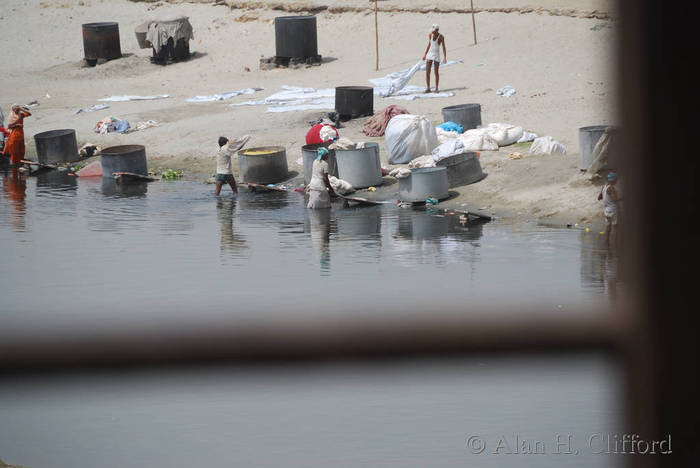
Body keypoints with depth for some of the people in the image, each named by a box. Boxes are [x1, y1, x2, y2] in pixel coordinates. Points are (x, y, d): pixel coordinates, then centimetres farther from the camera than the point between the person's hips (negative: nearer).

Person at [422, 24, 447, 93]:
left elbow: (443, 47, -9)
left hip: (436, 55, -4)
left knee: (436, 72, -1)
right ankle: (428, 88, 3)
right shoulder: (430, 35, 2)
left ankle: (437, 88, 8)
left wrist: (445, 57, -18)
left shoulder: (441, 37, -10)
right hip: (429, 54, 4)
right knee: (427, 72, -2)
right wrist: (425, 54, 16)